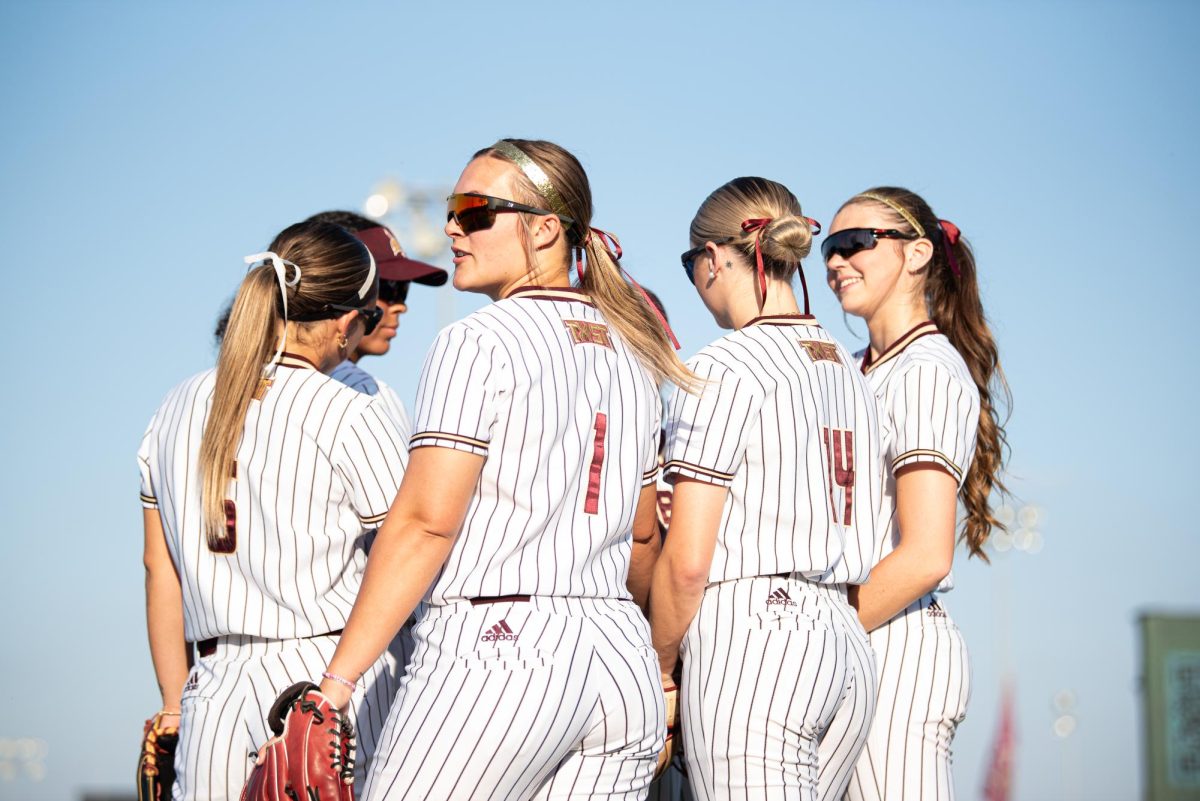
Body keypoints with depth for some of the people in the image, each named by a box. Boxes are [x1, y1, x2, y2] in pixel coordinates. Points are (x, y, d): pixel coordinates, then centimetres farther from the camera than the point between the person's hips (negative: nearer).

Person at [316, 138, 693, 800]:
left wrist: (335, 684, -13)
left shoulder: (479, 342, -4)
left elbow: (424, 523, -12)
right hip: (623, 657, 8)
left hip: (493, 649, -7)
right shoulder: (630, 353, 18)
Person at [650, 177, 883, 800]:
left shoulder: (724, 368, -6)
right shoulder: (847, 370, 18)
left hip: (749, 635, -8)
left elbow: (687, 561, -9)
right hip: (848, 642, 8)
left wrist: (658, 671, 2)